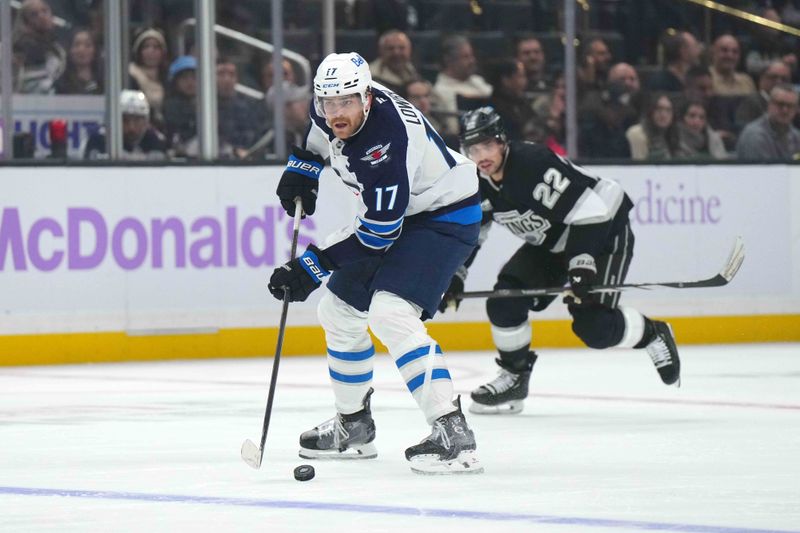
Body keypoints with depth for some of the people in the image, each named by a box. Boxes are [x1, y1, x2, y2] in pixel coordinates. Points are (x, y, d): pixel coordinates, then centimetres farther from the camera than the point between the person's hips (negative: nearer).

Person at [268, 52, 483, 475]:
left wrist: (312, 266, -27)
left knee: (389, 313, -27)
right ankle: (354, 428, 31)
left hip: (445, 217, -10)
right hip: (394, 211, 10)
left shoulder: (386, 142, -34)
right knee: (338, 311, 15)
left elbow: (378, 235, -29)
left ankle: (452, 434, -32)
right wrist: (301, 169, 11)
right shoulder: (334, 104, -10)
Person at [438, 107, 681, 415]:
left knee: (593, 326, -19)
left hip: (604, 229, -8)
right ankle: (513, 379, 7)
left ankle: (652, 334, 10)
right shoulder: (478, 184, -6)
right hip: (550, 242, 8)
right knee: (505, 300, -10)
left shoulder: (534, 164, -32)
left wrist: (582, 266, -37)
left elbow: (588, 211, -34)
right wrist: (454, 277, 1)